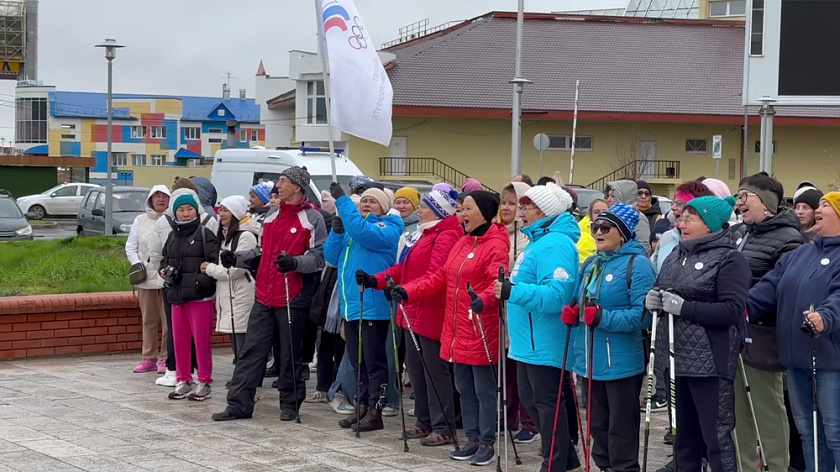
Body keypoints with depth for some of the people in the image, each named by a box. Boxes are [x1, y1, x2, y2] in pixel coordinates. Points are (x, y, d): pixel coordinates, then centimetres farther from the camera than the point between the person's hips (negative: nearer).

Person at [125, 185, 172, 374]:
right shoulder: (140, 220, 10)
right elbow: (130, 246, 13)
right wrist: (136, 263, -3)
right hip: (146, 277, 4)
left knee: (168, 320, -1)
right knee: (148, 320, 10)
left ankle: (166, 359, 8)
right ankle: (148, 358, 17)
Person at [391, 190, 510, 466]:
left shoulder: (496, 246, -12)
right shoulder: (461, 244, 15)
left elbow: (498, 283, -26)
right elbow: (441, 279, 16)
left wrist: (484, 299, -45)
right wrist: (408, 292, 7)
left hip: (481, 332, -8)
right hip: (457, 331, 8)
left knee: (484, 389, 1)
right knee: (465, 389, 13)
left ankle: (487, 444, 10)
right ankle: (473, 439, 22)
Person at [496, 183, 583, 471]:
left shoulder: (556, 245, -19)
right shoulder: (538, 241, 15)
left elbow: (556, 294, -29)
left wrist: (513, 292, -35)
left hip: (544, 343, -11)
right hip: (530, 340, 11)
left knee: (547, 404, -2)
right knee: (531, 400, 17)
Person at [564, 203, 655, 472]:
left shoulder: (637, 265, -11)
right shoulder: (590, 264, 12)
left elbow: (643, 314, -19)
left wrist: (603, 318, -29)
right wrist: (572, 314, -2)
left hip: (621, 362, -7)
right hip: (590, 359, 8)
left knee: (621, 429, 0)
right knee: (598, 425, 17)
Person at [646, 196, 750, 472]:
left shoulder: (729, 259, -7)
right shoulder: (676, 256, 15)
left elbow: (733, 311, -17)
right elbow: (659, 292, 22)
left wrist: (684, 307, -19)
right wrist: (652, 300, -3)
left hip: (710, 363, -7)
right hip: (676, 358, 7)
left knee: (716, 437, -4)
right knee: (685, 434, 16)